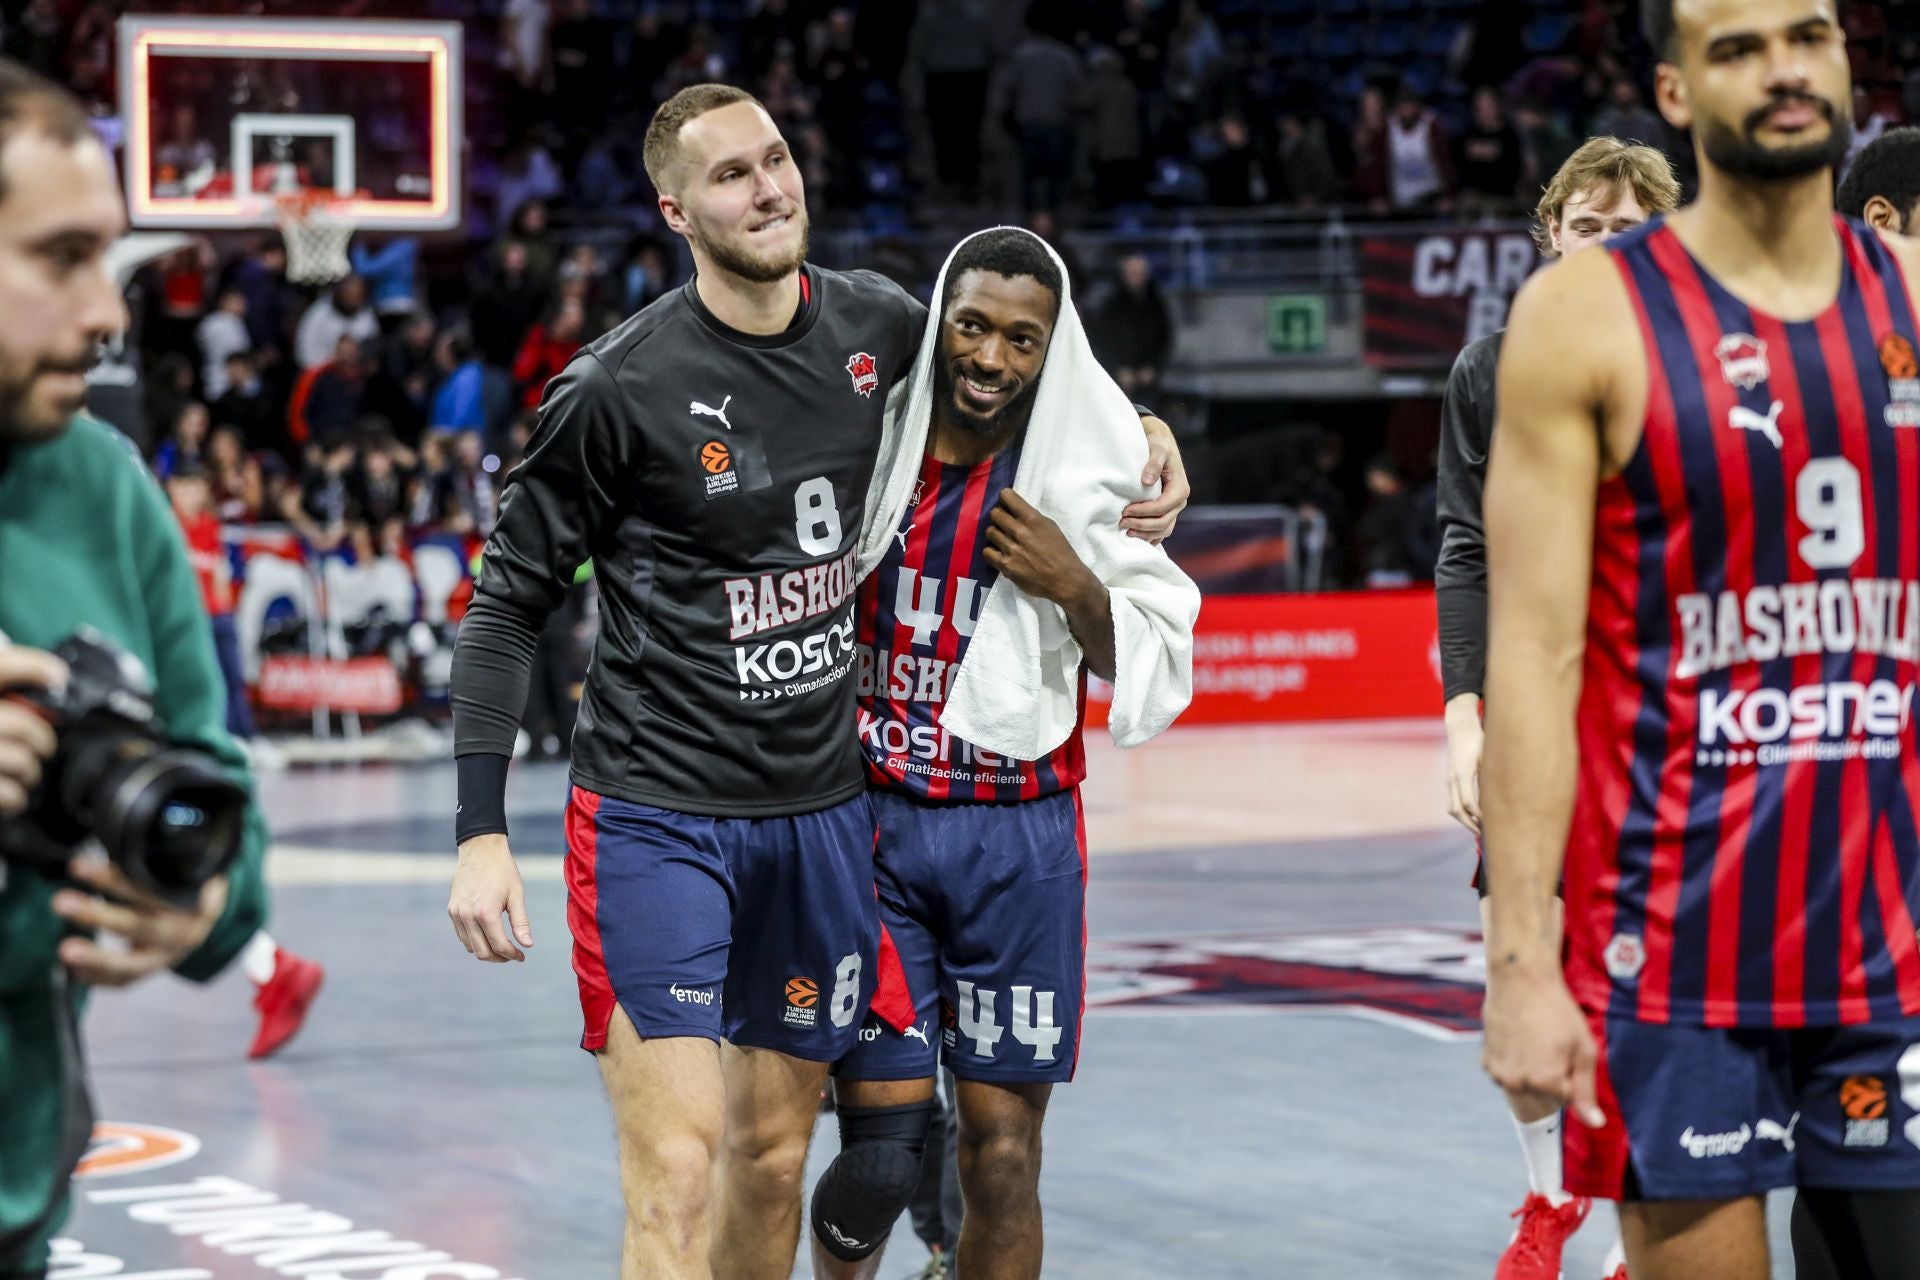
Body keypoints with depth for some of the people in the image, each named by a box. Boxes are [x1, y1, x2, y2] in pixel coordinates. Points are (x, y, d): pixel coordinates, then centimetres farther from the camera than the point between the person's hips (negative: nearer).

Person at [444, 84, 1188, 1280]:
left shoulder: (877, 325, 2)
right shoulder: (619, 389, -12)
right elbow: (509, 605, -5)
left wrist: (1143, 438, 6)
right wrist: (482, 835, -12)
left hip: (823, 811, 5)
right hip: (659, 816, -5)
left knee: (773, 1159, 14)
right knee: (677, 1173, -12)